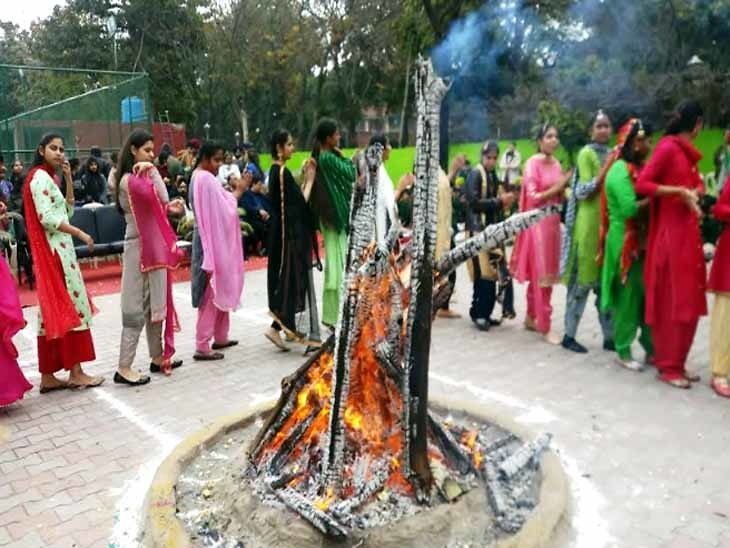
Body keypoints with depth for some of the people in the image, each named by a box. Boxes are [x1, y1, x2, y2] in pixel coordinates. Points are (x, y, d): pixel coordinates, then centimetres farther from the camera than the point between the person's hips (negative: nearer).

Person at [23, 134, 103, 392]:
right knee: (70, 306, -7)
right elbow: (46, 218, -19)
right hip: (55, 251, -9)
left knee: (55, 309, 7)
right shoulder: (40, 177, -10)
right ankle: (75, 372, -3)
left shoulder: (48, 177, 19)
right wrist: (79, 233, -13)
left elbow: (67, 210, 17)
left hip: (56, 250, 9)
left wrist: (68, 178, 11)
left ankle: (48, 376, 10)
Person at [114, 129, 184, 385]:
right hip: (140, 247, -9)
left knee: (155, 304, 13)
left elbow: (160, 206, 13)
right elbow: (162, 200, -24)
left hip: (153, 245, 9)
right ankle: (124, 368, -1)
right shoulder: (130, 180, -14)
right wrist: (153, 171, -14)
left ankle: (158, 357, 23)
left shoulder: (142, 178, 14)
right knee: (136, 307, -6)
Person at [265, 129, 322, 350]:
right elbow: (301, 202, -16)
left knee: (288, 278, 15)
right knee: (295, 278, -4)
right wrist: (310, 180, -5)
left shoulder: (276, 170, 12)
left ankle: (292, 327, 24)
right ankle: (276, 328, -3)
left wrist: (303, 177, 10)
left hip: (285, 231, 10)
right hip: (291, 233, -10)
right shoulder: (282, 172, -17)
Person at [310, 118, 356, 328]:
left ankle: (331, 312, 22)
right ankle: (333, 314, 2)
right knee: (338, 263, -5)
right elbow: (351, 174, -11)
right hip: (335, 214, -9)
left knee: (335, 262, 14)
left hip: (329, 214, 9)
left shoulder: (320, 157, 11)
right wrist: (342, 156, 0)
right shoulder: (329, 158, -17)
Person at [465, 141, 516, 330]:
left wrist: (504, 201, 5)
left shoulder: (493, 175, 17)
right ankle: (478, 313, 1)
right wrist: (499, 201, -15)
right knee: (483, 275, -10)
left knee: (492, 273, 7)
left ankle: (485, 313, 15)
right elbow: (474, 202, -17)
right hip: (479, 230, -8)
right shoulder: (475, 174, -7)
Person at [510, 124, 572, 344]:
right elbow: (532, 197, -15)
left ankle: (531, 318, 24)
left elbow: (558, 198, 18)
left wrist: (564, 187, -1)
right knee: (541, 275, -4)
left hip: (553, 221, 8)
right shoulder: (533, 163, -9)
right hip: (538, 223, -7)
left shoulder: (556, 163, 12)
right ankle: (544, 326, 3)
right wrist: (557, 187, -15)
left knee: (546, 274, 12)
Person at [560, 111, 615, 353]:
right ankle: (569, 335, 6)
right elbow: (586, 190, -13)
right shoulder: (586, 153, -4)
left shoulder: (611, 153, 16)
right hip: (589, 223, -7)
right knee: (582, 280, -3)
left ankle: (609, 336, 17)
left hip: (610, 222, 7)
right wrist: (607, 167, -16)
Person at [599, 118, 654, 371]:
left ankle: (651, 349, 23)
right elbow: (629, 208, -25)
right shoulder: (621, 171, -14)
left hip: (641, 241, 9)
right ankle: (623, 352, 12)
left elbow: (643, 200, 14)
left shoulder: (636, 169, 14)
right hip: (626, 243, -9)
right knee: (628, 298, 0)